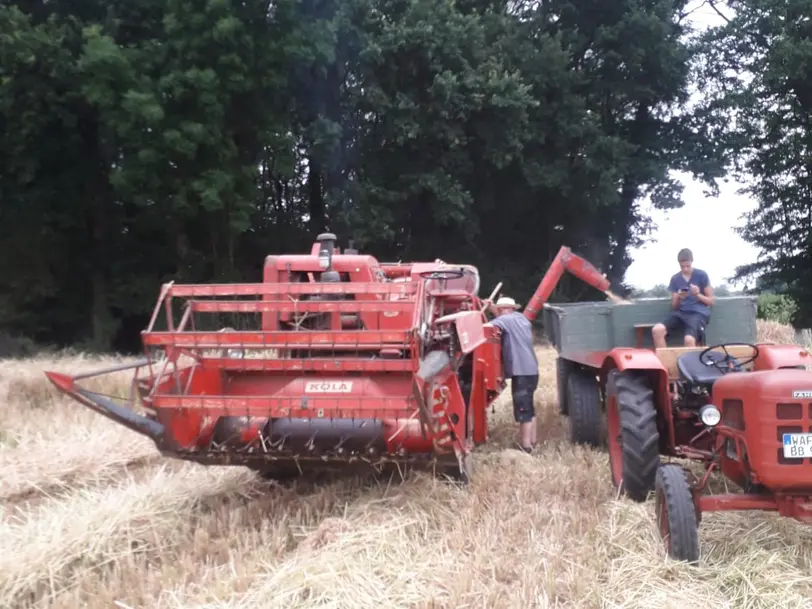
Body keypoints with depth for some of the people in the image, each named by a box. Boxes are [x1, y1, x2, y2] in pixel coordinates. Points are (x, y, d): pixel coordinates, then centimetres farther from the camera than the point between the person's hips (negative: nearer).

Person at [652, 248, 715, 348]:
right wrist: (678, 298, -9)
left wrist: (698, 294, -13)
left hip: (698, 313, -4)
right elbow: (674, 307, 13)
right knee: (657, 330, -25)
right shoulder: (675, 278, 12)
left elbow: (710, 301, 6)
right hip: (681, 312, 4)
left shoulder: (702, 275, 2)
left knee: (689, 339, -35)